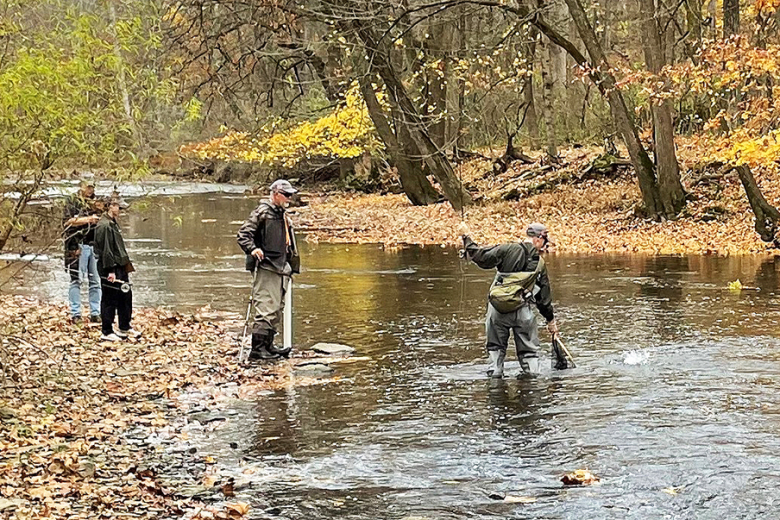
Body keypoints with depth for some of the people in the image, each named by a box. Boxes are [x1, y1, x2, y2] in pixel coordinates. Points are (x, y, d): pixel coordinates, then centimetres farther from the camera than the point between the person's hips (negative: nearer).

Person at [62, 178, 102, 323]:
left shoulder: (96, 201, 17)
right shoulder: (72, 200, 0)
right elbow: (68, 221, -10)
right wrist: (88, 219, -16)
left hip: (95, 245, 6)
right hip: (78, 245, -6)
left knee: (96, 281, 6)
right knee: (76, 280, -3)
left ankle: (95, 313, 11)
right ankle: (75, 314, -1)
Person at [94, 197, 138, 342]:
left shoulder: (113, 223, 14)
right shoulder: (104, 226, -18)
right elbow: (106, 250, -20)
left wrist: (126, 265, 19)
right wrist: (111, 271, -21)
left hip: (120, 266, 10)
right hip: (110, 268, -10)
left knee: (126, 295, 15)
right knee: (109, 300, -2)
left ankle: (125, 327, 26)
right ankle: (107, 332, 6)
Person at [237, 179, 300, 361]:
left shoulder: (283, 215, 19)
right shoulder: (262, 211, -8)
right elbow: (243, 234, -13)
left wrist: (291, 266, 27)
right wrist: (252, 250, -28)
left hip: (280, 269, 10)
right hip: (265, 268, -10)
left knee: (276, 311, 12)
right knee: (266, 309, -13)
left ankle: (268, 346, 20)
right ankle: (257, 349, -12)